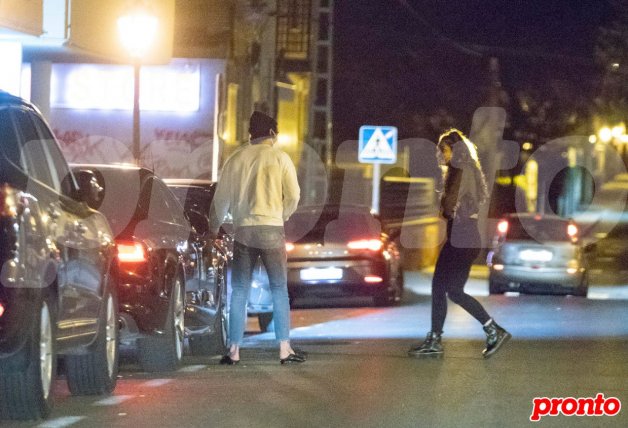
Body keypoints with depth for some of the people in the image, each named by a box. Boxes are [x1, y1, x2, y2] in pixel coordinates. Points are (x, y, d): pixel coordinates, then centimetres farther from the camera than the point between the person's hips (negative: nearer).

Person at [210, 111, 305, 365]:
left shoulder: (235, 160, 8)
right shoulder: (279, 158, 0)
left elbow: (221, 199, 11)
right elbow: (293, 195, -2)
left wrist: (214, 228, 24)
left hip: (243, 230, 2)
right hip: (271, 229, -2)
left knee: (239, 292, 6)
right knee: (279, 290, 4)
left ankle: (234, 351, 2)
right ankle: (285, 350, 2)